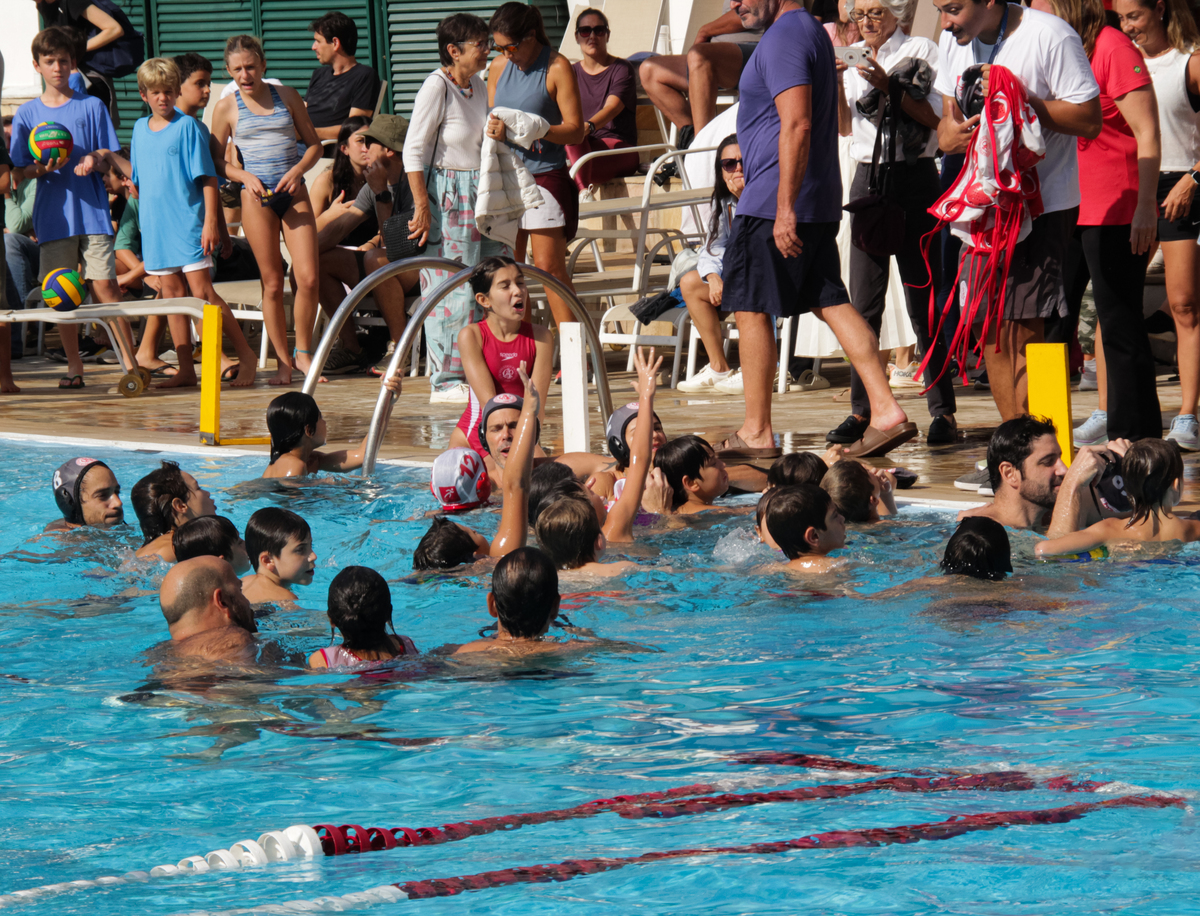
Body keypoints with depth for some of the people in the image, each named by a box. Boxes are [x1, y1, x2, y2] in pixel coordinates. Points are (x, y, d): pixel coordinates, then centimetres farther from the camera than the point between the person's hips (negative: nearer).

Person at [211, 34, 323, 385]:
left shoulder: (286, 96, 9)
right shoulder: (226, 107, 5)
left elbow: (314, 144, 13)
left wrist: (297, 170, -6)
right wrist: (246, 176, -11)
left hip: (294, 192, 1)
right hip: (256, 195, -1)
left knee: (308, 277, -8)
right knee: (272, 283, -1)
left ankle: (303, 353, 8)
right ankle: (283, 361, 8)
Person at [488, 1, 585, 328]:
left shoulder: (556, 67, -7)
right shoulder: (499, 67, 9)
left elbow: (575, 130, -11)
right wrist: (494, 129, -5)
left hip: (545, 175, -6)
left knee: (549, 265, -10)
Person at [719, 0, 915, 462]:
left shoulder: (783, 38, -14)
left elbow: (797, 124, -23)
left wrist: (785, 208, -25)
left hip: (773, 202, -10)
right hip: (820, 204, 10)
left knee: (749, 308, -1)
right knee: (831, 303, 7)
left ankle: (756, 432, 3)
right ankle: (885, 410, -3)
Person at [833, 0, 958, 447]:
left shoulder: (921, 51, -2)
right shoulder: (853, 58, 12)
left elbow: (933, 117, -8)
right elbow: (845, 127, 12)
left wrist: (887, 86, -17)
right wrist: (837, 85, -4)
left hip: (914, 177, -4)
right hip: (868, 176, 4)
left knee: (923, 298, -4)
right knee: (864, 300, 2)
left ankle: (943, 410, -1)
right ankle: (861, 407, 6)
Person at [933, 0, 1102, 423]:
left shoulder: (1050, 36, -15)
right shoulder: (954, 42, 7)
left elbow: (1089, 120, -16)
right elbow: (948, 125, 14)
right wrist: (951, 135, -10)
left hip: (1044, 202, -7)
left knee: (1023, 332, -11)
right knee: (990, 329, 7)